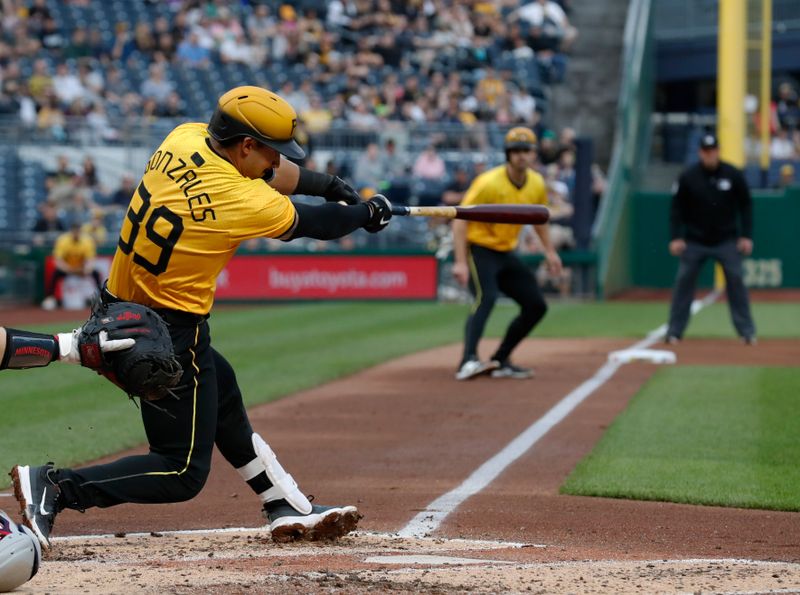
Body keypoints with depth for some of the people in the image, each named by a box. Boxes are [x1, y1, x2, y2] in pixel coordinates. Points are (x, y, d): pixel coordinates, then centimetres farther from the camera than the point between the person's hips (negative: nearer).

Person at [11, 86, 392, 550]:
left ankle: (290, 510, 37)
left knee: (223, 395, 27)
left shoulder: (184, 139, -4)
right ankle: (55, 485, -12)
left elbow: (275, 173, 13)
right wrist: (367, 213, 13)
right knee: (184, 472, -2)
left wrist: (332, 186, 11)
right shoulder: (241, 201, -23)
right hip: (170, 334, -10)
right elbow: (317, 224, -6)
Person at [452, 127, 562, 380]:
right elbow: (460, 219, -21)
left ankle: (500, 361, 11)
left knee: (536, 306, 5)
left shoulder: (537, 184, -1)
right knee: (486, 298, -31)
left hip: (506, 253, 8)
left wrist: (549, 251, 14)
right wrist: (460, 262, -28)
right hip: (479, 248, -8)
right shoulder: (489, 183, -21)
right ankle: (468, 361, -43)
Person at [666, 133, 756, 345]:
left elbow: (745, 206, 4)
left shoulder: (733, 175, -4)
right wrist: (675, 238, -9)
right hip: (694, 241, 0)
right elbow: (677, 209, 0)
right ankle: (674, 332, 5)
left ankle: (747, 332, 1)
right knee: (683, 282, -3)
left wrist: (746, 236, -2)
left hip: (726, 241, 0)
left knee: (736, 281, -6)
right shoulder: (688, 177, -6)